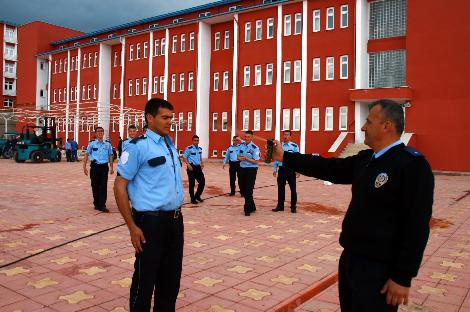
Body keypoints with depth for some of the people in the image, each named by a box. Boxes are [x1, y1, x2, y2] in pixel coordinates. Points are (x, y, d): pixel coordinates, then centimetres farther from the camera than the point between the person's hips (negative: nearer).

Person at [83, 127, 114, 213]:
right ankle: (96, 204, 22)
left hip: (104, 167, 0)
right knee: (95, 185, 7)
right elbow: (87, 155, 8)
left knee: (103, 186, -3)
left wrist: (111, 168, 11)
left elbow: (110, 156, 12)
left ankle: (102, 205, -1)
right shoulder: (92, 143, 3)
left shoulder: (108, 144, 7)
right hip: (95, 166, 0)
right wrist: (84, 167, 3)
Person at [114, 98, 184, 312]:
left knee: (171, 277, 19)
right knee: (145, 280, 8)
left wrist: (176, 214, 15)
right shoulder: (138, 146, -11)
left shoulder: (170, 145, 11)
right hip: (151, 222, -7)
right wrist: (132, 227, -15)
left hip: (175, 220, 7)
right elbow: (120, 185, -12)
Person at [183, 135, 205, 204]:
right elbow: (184, 158, -8)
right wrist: (188, 165, -20)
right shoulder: (189, 148, -9)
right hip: (192, 167, -6)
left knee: (202, 181, 5)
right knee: (192, 183, -1)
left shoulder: (200, 149, 12)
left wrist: (202, 163, 7)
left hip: (198, 167, 7)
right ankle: (193, 199, 11)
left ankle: (197, 196, 23)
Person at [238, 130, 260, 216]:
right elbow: (238, 156, 14)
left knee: (248, 190, -5)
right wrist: (240, 158, -10)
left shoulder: (255, 148, -12)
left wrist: (246, 158, -25)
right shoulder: (241, 145, 7)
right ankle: (252, 207, 31)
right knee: (243, 189, 14)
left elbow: (256, 161, -14)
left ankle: (247, 209, 7)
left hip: (251, 170, -7)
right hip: (242, 169, 7)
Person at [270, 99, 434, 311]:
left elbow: (416, 225, -20)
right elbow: (328, 168, 12)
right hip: (350, 258, 8)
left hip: (378, 268, -8)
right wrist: (285, 157, 12)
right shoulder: (365, 159, 7)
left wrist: (403, 277, -19)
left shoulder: (412, 165, -17)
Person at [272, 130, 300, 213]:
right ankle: (280, 206, 18)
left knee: (293, 188, 3)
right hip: (281, 169, 3)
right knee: (280, 188, 8)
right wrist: (275, 170, 6)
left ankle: (293, 207, 14)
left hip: (291, 169, -3)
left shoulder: (294, 146, -1)